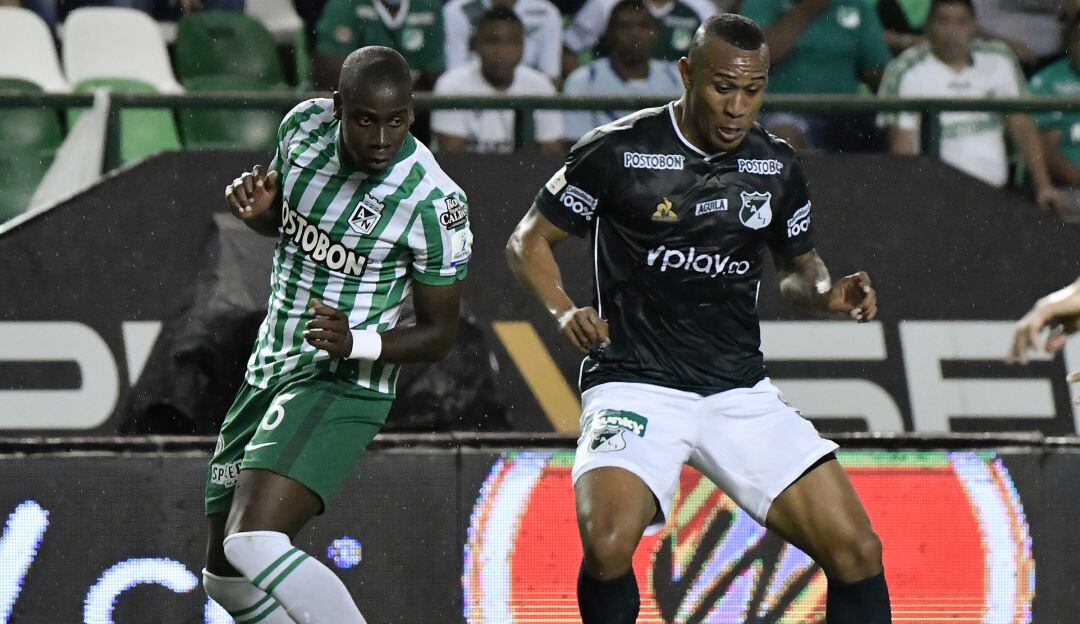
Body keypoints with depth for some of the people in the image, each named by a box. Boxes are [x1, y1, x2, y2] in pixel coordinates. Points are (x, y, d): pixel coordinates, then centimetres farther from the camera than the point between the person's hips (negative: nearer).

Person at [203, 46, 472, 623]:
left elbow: (438, 334, -10)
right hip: (267, 373, 7)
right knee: (226, 576, 14)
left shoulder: (433, 203, -20)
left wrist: (356, 343, -29)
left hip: (339, 387, -7)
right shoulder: (304, 125, -4)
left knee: (253, 544, -28)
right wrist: (254, 208, -7)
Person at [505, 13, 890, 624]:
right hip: (636, 385, -4)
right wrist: (565, 310, -15)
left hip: (741, 391, 4)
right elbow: (528, 240, 3)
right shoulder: (619, 151, -7)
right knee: (607, 546, -30)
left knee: (858, 552, -7)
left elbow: (797, 264, 23)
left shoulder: (778, 166, 6)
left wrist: (829, 291, 0)